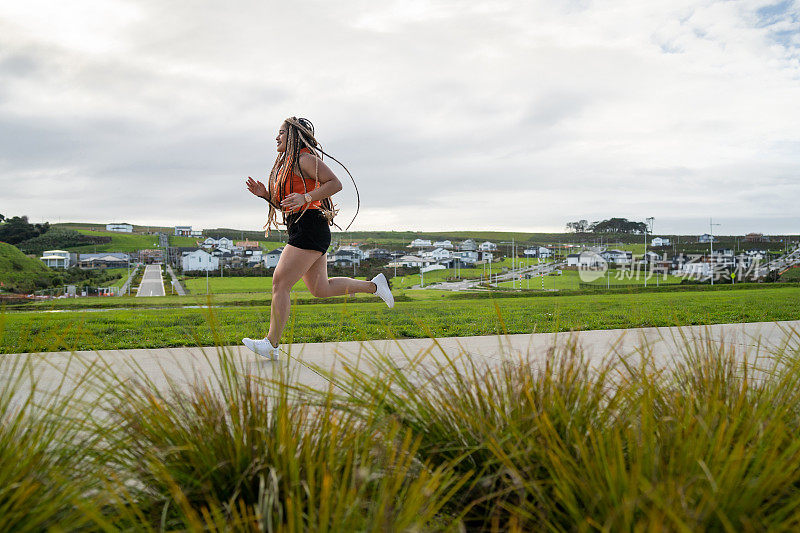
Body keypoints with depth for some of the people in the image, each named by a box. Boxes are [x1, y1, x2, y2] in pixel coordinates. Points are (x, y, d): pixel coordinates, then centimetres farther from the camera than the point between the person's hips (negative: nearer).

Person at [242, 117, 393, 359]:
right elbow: (286, 204, 24)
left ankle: (271, 344, -8)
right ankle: (374, 286, 21)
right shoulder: (287, 162, 22)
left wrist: (305, 197, -23)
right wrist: (265, 194, 7)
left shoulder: (305, 158, -7)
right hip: (300, 230, 10)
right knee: (321, 289, 13)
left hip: (310, 228, -10)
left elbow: (335, 183, -15)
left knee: (280, 283, -11)